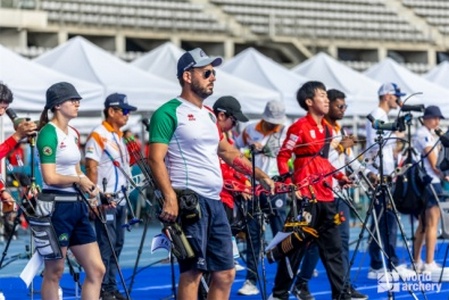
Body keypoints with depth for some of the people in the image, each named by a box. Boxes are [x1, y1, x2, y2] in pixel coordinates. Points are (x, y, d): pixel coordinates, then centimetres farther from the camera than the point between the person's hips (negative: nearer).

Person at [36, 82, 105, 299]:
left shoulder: (73, 134, 14)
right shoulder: (49, 133, -12)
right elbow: (50, 177, -19)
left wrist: (89, 185, 4)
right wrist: (78, 179, -7)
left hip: (77, 206, 9)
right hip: (56, 206, -9)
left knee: (96, 269, 5)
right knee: (54, 272, 0)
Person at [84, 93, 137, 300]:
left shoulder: (120, 136, 16)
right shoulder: (98, 135, -10)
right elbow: (91, 168, -15)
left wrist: (125, 194, 17)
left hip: (120, 199, 9)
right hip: (106, 201, -9)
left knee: (117, 244, 10)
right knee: (106, 245, -7)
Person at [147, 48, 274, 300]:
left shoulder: (209, 115, 20)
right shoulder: (169, 113, -6)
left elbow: (227, 151, 30)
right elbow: (156, 159, -14)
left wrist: (261, 176, 25)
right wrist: (170, 198, -25)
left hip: (215, 202, 9)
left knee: (226, 273, 7)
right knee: (192, 271, -9)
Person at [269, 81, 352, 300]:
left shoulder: (326, 129, 14)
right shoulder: (300, 127, -9)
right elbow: (283, 157, -9)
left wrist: (339, 176, 12)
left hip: (325, 196, 8)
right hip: (305, 195, -8)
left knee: (332, 246, 9)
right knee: (296, 246, -3)